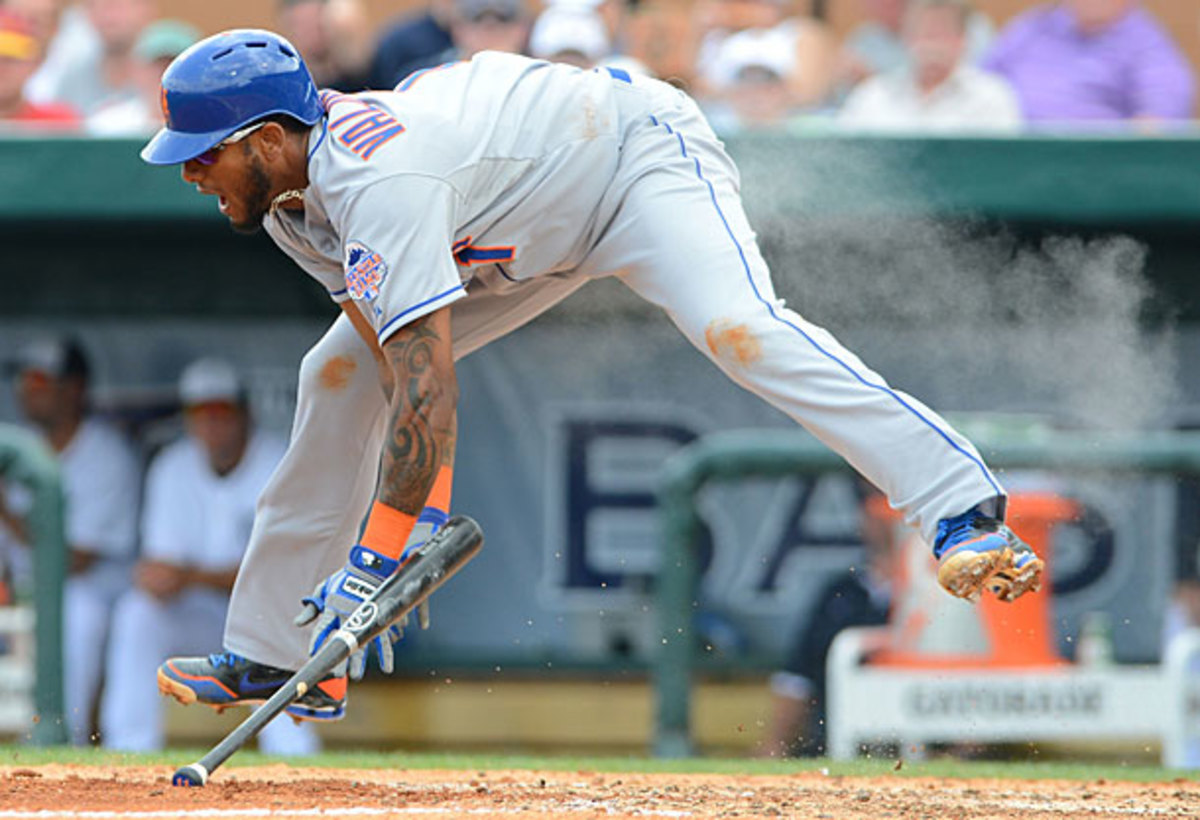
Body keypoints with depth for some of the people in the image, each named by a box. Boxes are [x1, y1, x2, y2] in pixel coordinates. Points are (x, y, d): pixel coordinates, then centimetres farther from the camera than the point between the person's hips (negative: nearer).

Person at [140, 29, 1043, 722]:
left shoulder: (379, 183, -37)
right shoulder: (292, 193, -8)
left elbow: (427, 387, -41)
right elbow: (405, 361, -6)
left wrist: (377, 557, -40)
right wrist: (426, 511, -16)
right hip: (540, 239, 10)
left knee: (738, 330, -36)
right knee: (341, 375, 5)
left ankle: (966, 514, -42)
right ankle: (274, 652, 12)